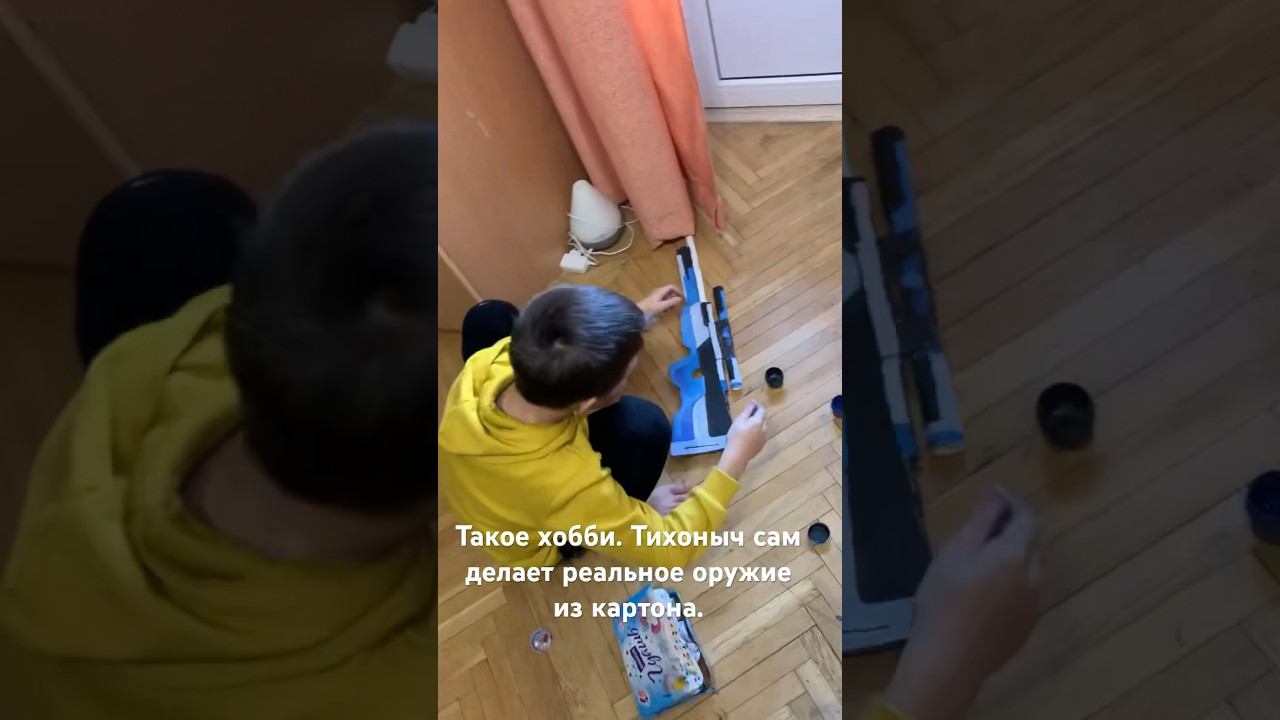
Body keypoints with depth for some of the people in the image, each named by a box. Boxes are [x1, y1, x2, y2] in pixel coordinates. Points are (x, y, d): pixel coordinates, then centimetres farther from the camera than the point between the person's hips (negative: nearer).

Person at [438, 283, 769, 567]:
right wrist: (735, 458, -21)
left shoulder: (486, 363, -31)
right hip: (535, 549, -5)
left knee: (490, 315, 3)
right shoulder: (570, 489, -45)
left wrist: (636, 318, 6)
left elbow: (554, 348, -4)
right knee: (643, 424, -30)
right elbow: (669, 550, -27)